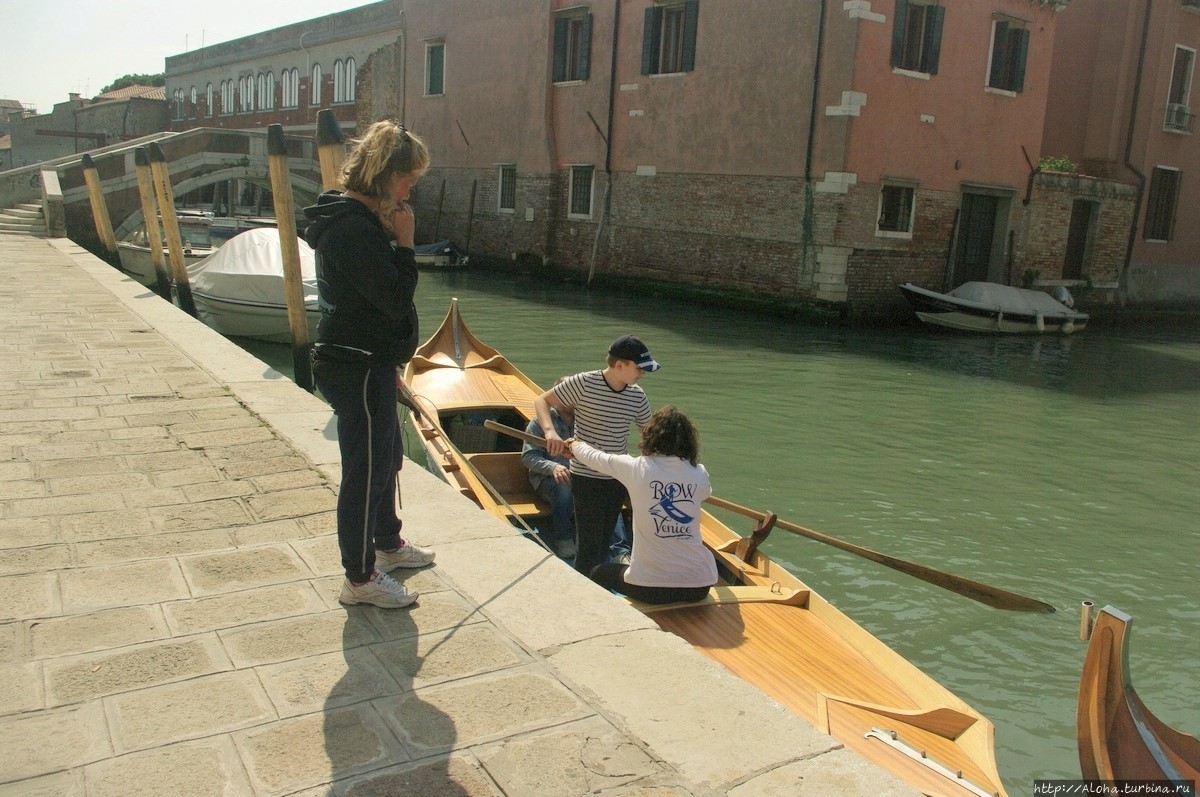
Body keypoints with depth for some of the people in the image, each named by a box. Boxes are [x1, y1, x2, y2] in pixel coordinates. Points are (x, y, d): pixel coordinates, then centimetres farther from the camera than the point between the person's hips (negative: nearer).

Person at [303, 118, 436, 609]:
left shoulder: (359, 219, 11)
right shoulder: (353, 228, -22)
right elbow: (395, 298, -24)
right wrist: (404, 242, -18)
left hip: (370, 362, 11)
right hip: (357, 368, -11)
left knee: (387, 457, 24)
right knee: (366, 469, 0)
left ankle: (388, 544, 43)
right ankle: (360, 578, 15)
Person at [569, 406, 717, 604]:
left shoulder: (638, 468, -8)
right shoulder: (699, 474, -1)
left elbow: (594, 458, 10)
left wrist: (576, 445, 32)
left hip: (648, 587, -2)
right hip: (699, 587, 3)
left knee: (598, 573, 27)